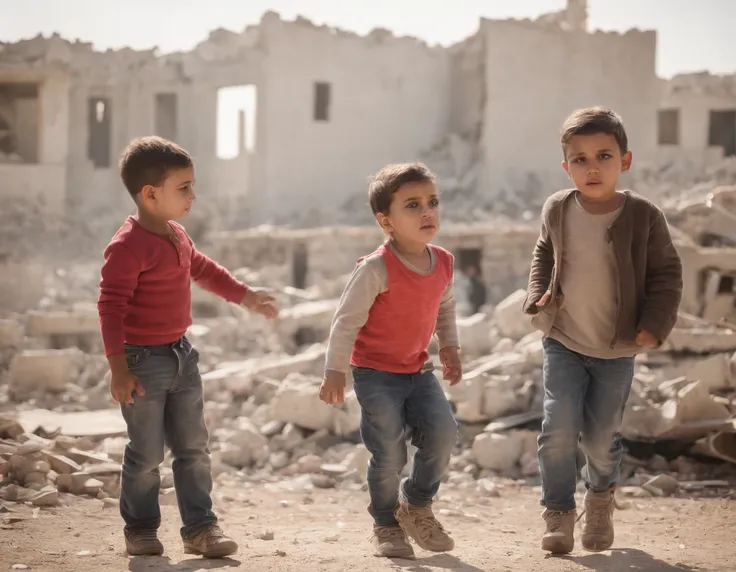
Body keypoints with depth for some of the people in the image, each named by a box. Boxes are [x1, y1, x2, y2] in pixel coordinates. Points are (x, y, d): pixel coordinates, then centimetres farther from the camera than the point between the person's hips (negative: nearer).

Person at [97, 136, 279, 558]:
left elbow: (203, 269, 27)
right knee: (147, 453, 2)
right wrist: (119, 368, -24)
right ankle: (140, 529, 19)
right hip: (143, 360, -8)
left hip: (182, 354, 8)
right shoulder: (128, 247, -20)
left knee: (194, 448, 10)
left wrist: (246, 297, 27)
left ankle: (200, 526, 17)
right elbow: (111, 307, -21)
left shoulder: (177, 235, 8)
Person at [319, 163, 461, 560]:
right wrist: (334, 372, -14)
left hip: (418, 370, 6)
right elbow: (346, 321, -15)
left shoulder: (443, 262, 0)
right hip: (376, 373, -5)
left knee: (443, 431, -10)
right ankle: (386, 524, 18)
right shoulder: (376, 269, -20)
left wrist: (449, 347, 12)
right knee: (389, 453, -6)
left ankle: (417, 505, 14)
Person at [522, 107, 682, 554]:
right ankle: (560, 513, 9)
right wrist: (539, 298, 0)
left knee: (601, 437, 7)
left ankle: (601, 498, 37)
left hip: (618, 350, -1)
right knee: (559, 429, -9)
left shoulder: (643, 215, -14)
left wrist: (655, 324, -14)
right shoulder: (557, 210, -6)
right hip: (563, 343, 1)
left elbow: (667, 273, -5)